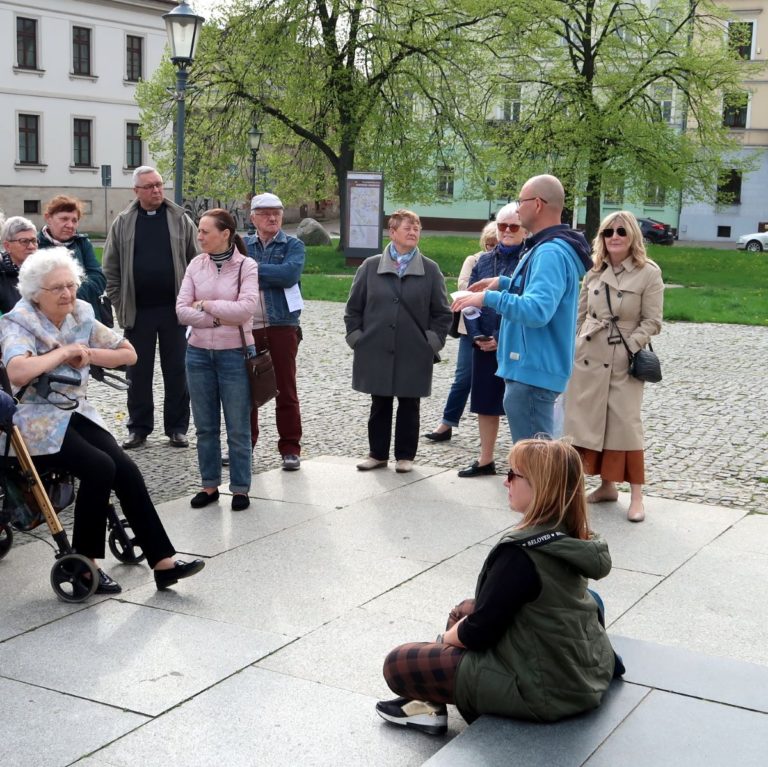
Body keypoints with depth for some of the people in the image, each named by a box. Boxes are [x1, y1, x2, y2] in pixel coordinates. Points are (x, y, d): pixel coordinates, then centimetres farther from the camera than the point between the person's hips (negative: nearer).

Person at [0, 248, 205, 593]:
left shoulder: (81, 317, 6)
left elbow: (129, 354, 9)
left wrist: (89, 354, -7)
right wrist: (64, 351, -22)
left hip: (77, 412, 6)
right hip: (39, 420, -6)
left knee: (126, 470, -16)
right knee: (99, 468, -27)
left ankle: (163, 563, -16)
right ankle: (84, 563, -12)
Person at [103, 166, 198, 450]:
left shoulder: (181, 220, 4)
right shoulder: (123, 223, 5)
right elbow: (111, 268, 7)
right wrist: (119, 304, 0)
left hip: (174, 310, 0)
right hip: (138, 312, 1)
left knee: (176, 371, 5)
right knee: (138, 373, 7)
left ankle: (177, 428, 15)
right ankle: (138, 428, 17)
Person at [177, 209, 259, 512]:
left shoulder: (247, 266, -7)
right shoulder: (196, 265, 3)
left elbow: (245, 309, -20)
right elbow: (182, 310, -4)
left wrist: (205, 304, -11)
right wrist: (219, 318, -13)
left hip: (235, 354, -4)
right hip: (199, 353, 4)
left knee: (238, 428, 4)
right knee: (205, 426, 11)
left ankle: (240, 488, 16)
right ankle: (210, 486, 23)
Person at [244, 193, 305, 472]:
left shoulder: (293, 245, 2)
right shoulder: (242, 246, 11)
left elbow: (290, 274, -16)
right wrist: (271, 277, -12)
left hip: (282, 325, -2)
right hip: (247, 326, 3)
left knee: (286, 390, 2)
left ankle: (290, 449, 9)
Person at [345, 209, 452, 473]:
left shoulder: (430, 270, 2)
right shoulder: (370, 266, 3)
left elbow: (442, 312, 5)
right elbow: (353, 307, 9)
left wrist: (433, 341, -2)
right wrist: (355, 336, 2)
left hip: (413, 355, -1)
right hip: (376, 351, 1)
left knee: (409, 406, 8)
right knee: (379, 405, 10)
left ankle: (405, 456, 20)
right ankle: (378, 453, 23)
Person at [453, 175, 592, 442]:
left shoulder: (551, 253, -20)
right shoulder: (545, 247, 15)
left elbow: (537, 310, -31)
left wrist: (489, 297, -24)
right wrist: (503, 283, 23)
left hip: (533, 372, -11)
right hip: (530, 368, 11)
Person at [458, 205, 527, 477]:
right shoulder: (484, 261, 10)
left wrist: (502, 339, -16)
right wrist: (477, 336, -4)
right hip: (483, 346, 6)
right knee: (485, 404, 13)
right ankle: (485, 460, 26)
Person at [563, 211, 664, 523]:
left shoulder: (649, 273, -6)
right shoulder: (595, 272, 8)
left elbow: (652, 322, -7)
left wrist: (628, 348, -15)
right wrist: (572, 347, 6)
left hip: (623, 362, -5)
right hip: (587, 357, 5)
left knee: (626, 423, -5)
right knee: (591, 421, 9)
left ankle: (636, 495, 3)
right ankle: (606, 485, 24)